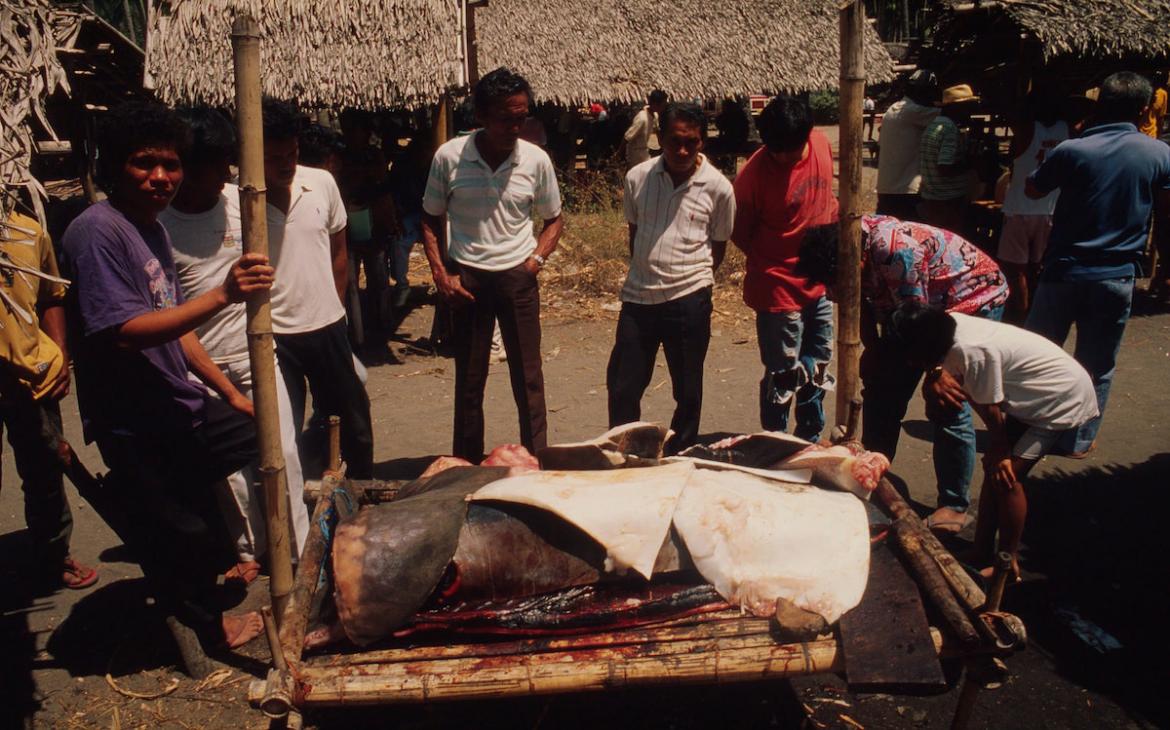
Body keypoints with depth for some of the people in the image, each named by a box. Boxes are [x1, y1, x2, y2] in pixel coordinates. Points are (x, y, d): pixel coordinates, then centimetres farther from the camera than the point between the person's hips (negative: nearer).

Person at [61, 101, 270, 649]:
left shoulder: (152, 229, 10)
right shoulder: (97, 231, -19)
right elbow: (125, 332, -28)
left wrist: (231, 394, 14)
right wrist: (221, 295, -35)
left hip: (180, 404, 9)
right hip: (134, 424, -9)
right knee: (177, 535, 4)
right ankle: (206, 628, 30)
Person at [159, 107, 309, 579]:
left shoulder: (239, 201, -1)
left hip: (254, 352, 2)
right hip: (200, 364, -2)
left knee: (281, 454, 2)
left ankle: (300, 548, 17)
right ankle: (249, 549, 26)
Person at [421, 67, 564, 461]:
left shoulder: (536, 160, -4)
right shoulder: (449, 156, -7)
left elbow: (554, 219, 10)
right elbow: (431, 219, 5)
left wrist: (536, 259, -6)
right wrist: (441, 275, -5)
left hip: (518, 278, 1)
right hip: (466, 279, 0)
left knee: (528, 377, 6)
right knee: (469, 380, 9)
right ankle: (467, 466, 23)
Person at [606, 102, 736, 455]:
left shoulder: (718, 187, -8)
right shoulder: (638, 177, -1)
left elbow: (718, 247, 5)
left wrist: (692, 281, 6)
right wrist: (645, 274, 13)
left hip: (689, 302, -2)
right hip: (638, 297, 2)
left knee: (687, 392, 11)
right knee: (621, 388, 8)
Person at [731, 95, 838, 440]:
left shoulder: (821, 144, -2)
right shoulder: (754, 173, -18)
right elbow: (740, 233, -7)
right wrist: (772, 263, -10)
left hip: (819, 284, 6)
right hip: (779, 290, -6)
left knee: (817, 371, 19)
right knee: (784, 378, 3)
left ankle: (810, 442, 37)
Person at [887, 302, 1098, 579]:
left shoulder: (973, 351, -36)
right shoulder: (950, 325, -12)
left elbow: (990, 409, -19)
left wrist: (999, 451, -7)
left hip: (1063, 397, -9)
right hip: (1033, 395, 9)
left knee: (1005, 475, -10)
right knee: (993, 469, 7)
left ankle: (1007, 564, 7)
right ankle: (981, 554, 18)